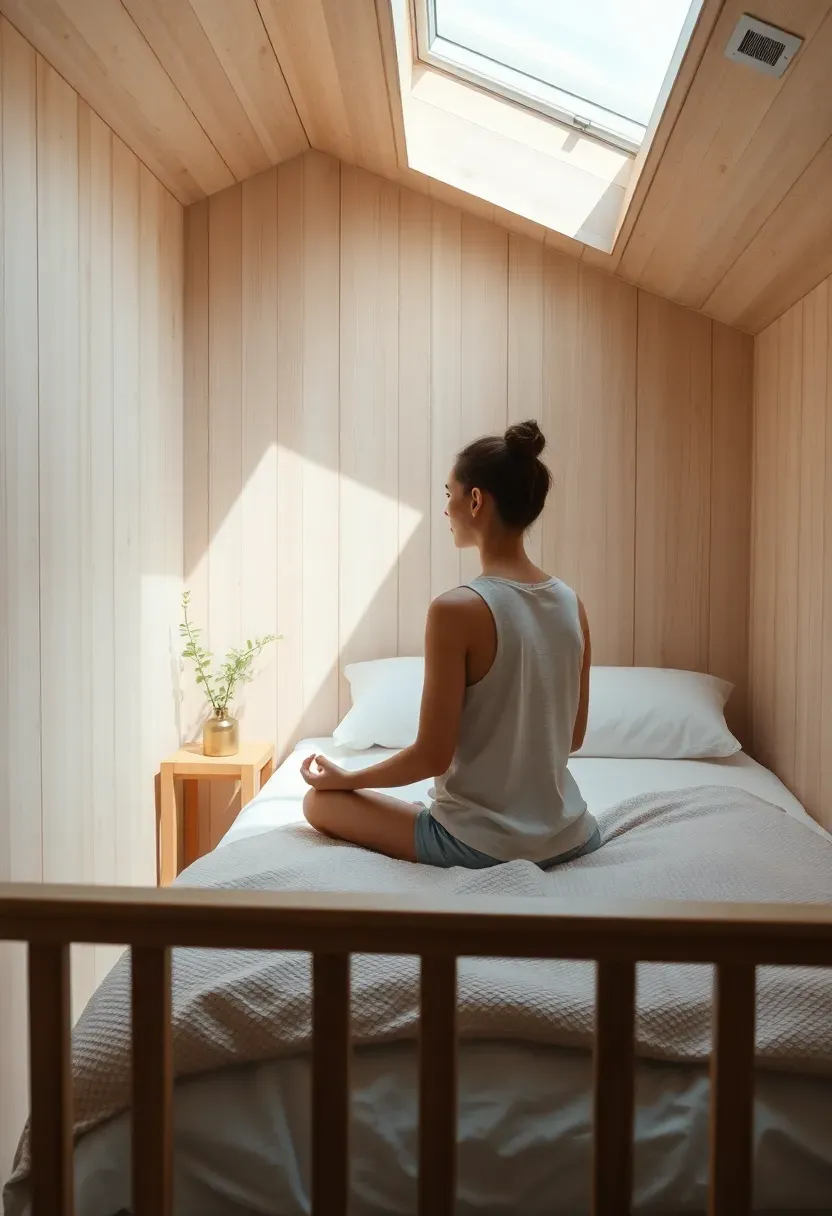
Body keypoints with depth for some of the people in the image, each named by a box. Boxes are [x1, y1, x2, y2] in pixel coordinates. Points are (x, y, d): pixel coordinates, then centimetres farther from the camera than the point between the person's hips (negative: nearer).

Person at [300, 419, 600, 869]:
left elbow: (433, 756, -18)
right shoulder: (571, 604, -2)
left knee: (320, 800, 13)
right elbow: (573, 736, 7)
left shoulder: (457, 609, -22)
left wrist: (344, 778, -1)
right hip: (569, 837, 7)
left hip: (481, 844, -7)